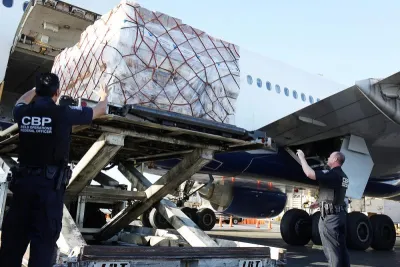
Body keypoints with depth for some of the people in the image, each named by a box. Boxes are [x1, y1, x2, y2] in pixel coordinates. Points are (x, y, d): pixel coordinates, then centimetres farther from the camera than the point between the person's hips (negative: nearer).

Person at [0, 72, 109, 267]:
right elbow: (100, 110, 11)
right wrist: (104, 96, 33)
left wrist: (35, 89, 51)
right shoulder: (64, 113, -5)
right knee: (44, 238, 0)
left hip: (23, 180, 5)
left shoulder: (23, 113, 5)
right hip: (50, 183, -4)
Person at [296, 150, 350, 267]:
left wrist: (302, 157, -11)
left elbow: (309, 173, -25)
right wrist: (318, 202, 32)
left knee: (332, 251, -3)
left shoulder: (332, 174, -16)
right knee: (341, 248, 13)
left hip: (330, 216, -9)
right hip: (340, 214, 9)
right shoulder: (343, 176, 14)